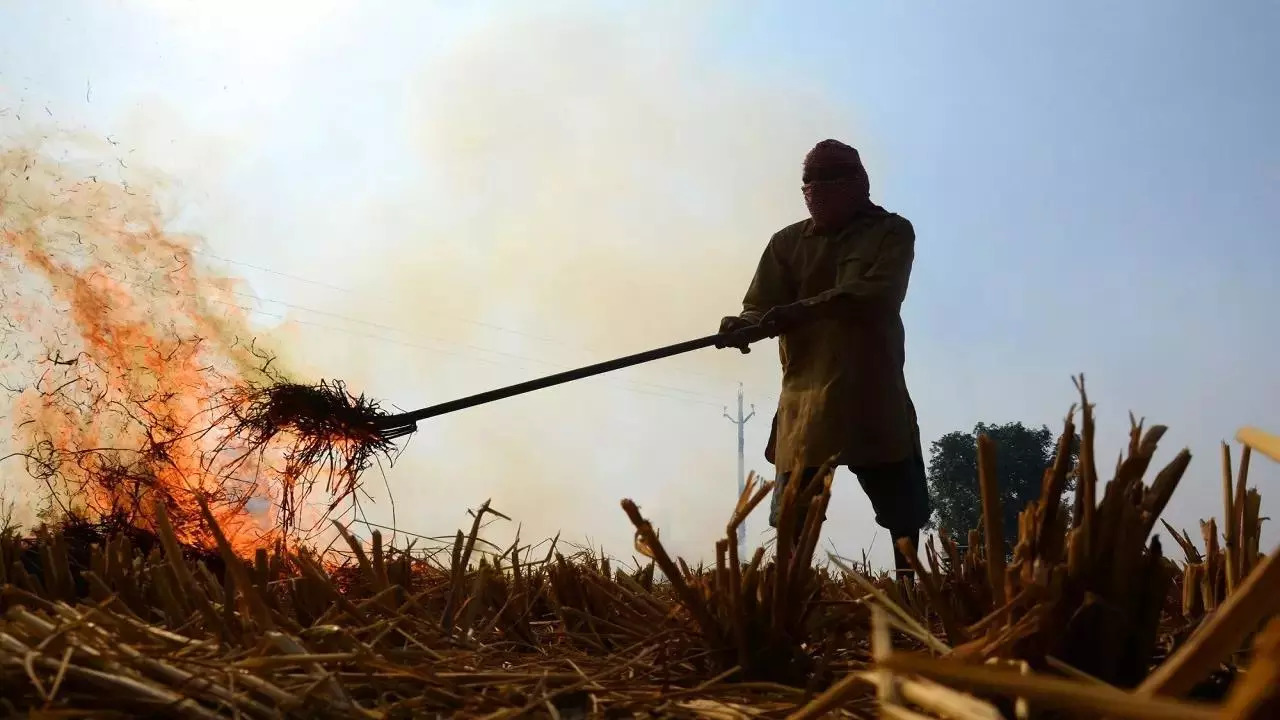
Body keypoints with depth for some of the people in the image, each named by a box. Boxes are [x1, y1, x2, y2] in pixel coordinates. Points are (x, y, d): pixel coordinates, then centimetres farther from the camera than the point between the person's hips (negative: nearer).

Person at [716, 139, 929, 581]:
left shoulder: (891, 232, 2)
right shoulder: (788, 242, 9)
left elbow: (878, 294, -16)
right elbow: (761, 307, 3)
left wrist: (803, 309, -29)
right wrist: (744, 325, -22)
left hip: (875, 394, -1)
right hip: (807, 393, 1)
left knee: (904, 508, 7)